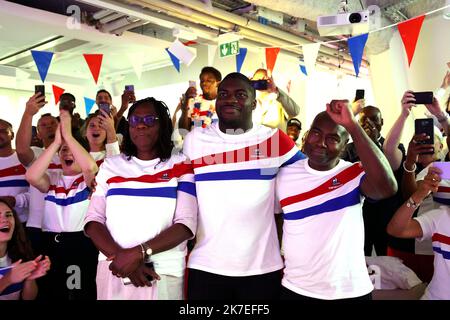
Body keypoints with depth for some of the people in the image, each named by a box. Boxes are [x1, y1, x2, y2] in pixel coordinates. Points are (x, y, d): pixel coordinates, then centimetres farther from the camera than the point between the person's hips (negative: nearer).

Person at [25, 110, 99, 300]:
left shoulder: (88, 179, 2)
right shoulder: (52, 179, 11)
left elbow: (90, 166, -22)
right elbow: (31, 176, -11)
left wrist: (68, 135, -16)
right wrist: (57, 141, -12)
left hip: (82, 242, -3)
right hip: (51, 243, 3)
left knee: (82, 294, 0)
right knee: (51, 293, 12)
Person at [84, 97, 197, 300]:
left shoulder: (180, 166, -1)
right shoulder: (110, 166, 7)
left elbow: (186, 224, -9)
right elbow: (93, 221, 2)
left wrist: (139, 253, -19)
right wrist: (120, 256, -14)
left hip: (164, 273, -2)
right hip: (113, 271, 2)